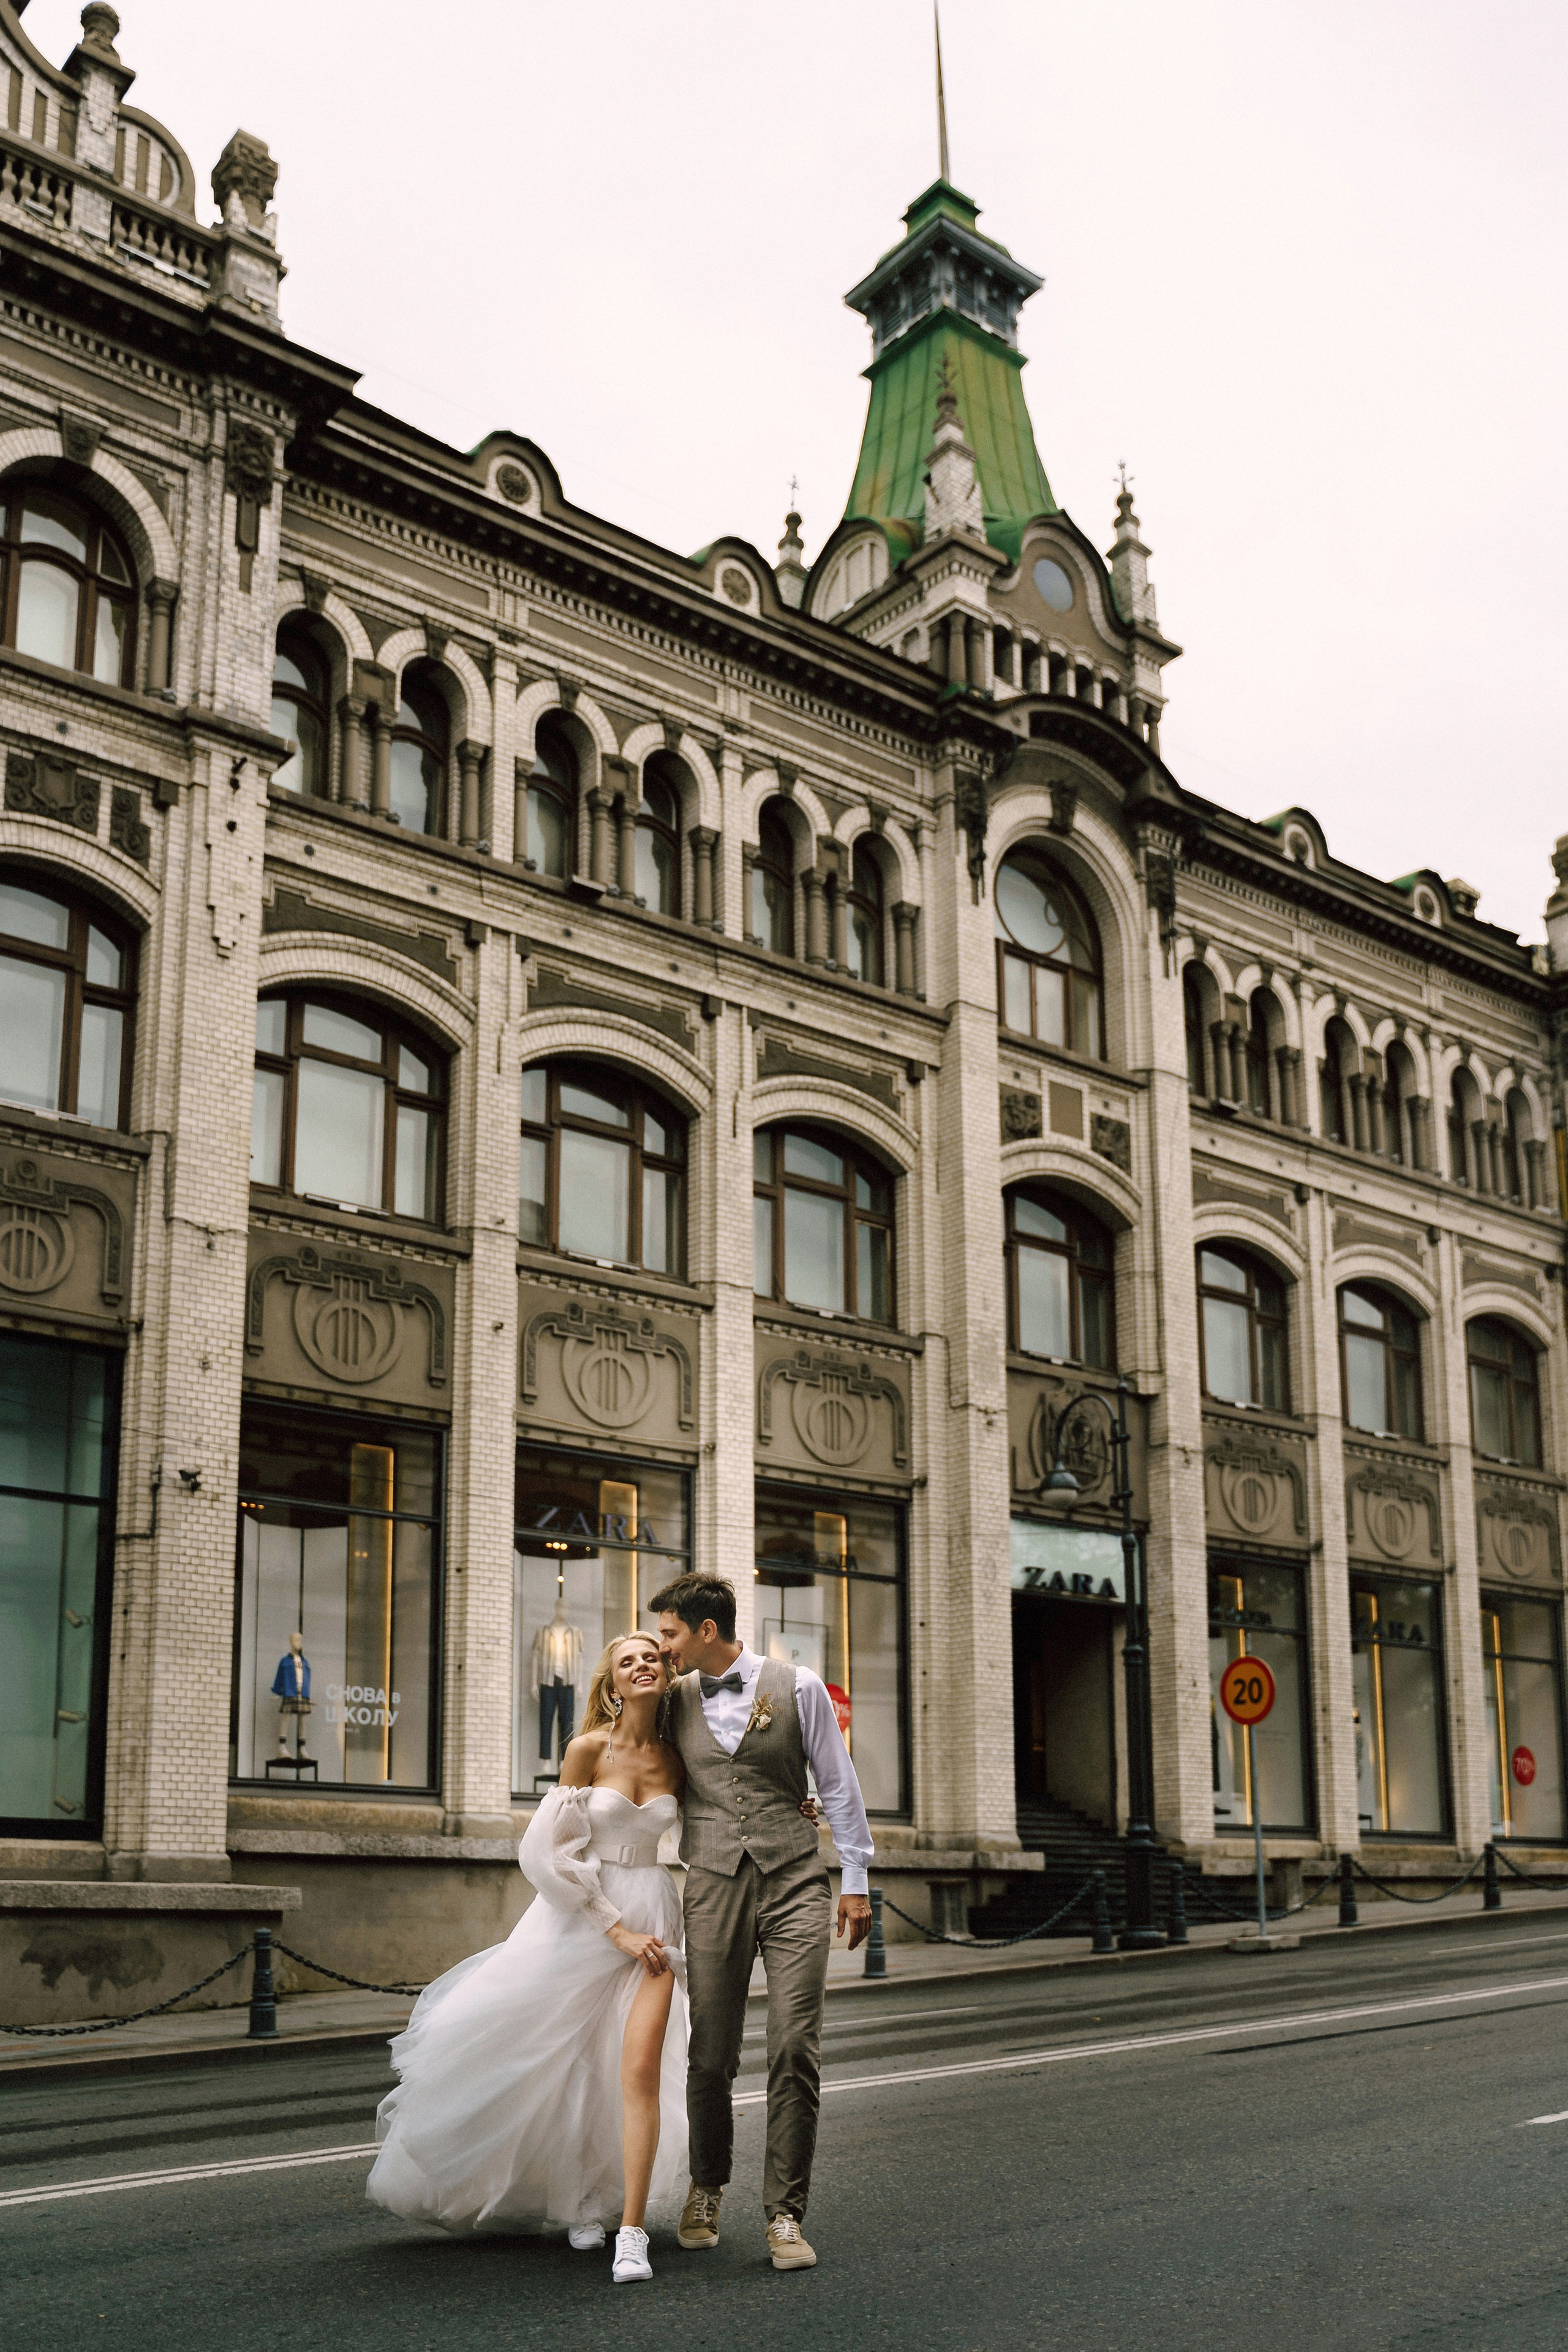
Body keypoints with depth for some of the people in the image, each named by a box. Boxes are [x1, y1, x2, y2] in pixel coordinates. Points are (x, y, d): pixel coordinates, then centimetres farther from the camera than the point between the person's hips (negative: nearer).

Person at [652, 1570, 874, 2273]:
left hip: (794, 1880, -2)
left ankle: (784, 2214, 3)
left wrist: (855, 1880, 5)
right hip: (713, 1885, 2)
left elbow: (837, 1784, 6)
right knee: (711, 2053, 3)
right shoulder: (675, 1701, 8)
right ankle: (706, 2188, 28)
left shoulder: (798, 1688, 2)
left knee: (795, 2050, -7)